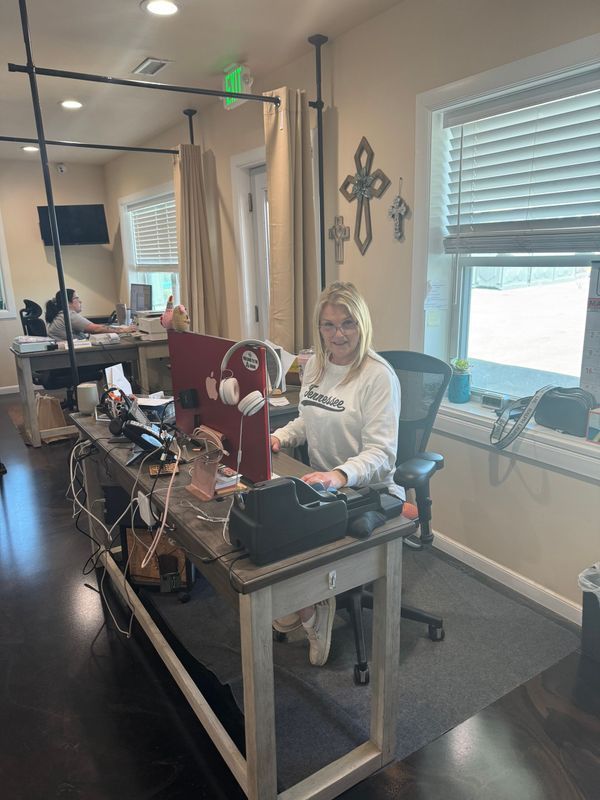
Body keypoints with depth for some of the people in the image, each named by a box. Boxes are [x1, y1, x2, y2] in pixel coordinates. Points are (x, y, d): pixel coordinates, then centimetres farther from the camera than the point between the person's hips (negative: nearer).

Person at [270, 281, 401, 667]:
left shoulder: (378, 375, -16)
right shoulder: (315, 365, 7)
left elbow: (381, 453, -22)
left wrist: (340, 475, -39)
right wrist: (280, 437, 0)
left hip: (367, 492, -6)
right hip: (322, 484, 7)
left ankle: (311, 608, 8)